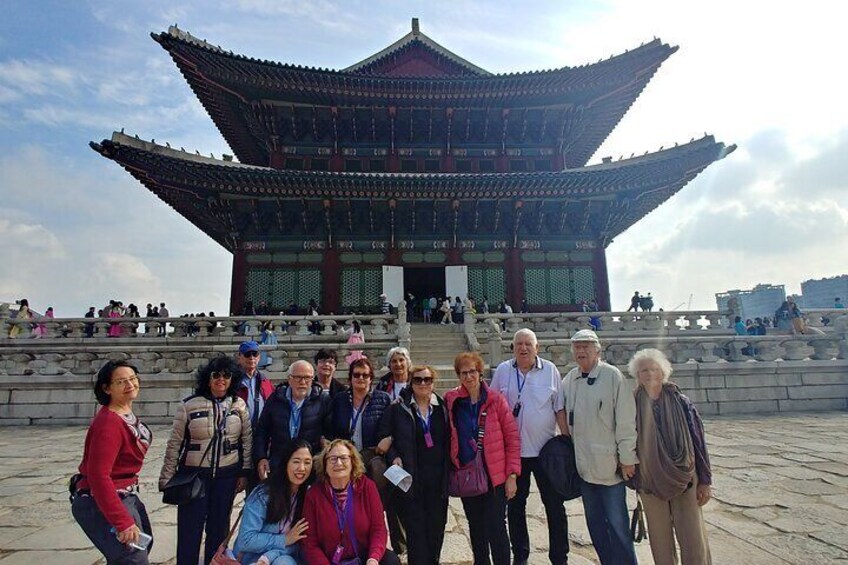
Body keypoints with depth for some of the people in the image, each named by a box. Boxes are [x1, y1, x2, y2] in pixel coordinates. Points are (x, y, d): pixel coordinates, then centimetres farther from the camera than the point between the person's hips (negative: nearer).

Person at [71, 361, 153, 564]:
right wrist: (123, 521, -29)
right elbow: (98, 475, -30)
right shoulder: (108, 423, -27)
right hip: (101, 502, -10)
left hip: (124, 494, 10)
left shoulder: (126, 412, 2)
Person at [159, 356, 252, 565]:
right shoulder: (189, 405, -8)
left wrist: (245, 472, 0)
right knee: (189, 528, 6)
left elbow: (247, 440, 2)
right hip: (194, 475, -2)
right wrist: (166, 478, -3)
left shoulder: (239, 405, -2)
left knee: (219, 526, 14)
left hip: (227, 476, 2)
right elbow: (174, 444, -3)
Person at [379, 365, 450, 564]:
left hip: (437, 479, 2)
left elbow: (449, 440, 9)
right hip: (410, 478, -2)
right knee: (415, 528, -1)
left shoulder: (442, 407, 5)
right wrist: (393, 457, -11)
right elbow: (385, 437, 3)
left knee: (437, 525, 10)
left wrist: (448, 470, 2)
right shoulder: (398, 408, -1)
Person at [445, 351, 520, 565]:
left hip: (495, 475, -3)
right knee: (476, 528, 17)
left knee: (496, 529, 0)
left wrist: (512, 474, -9)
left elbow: (512, 437, -5)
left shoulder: (496, 399, -7)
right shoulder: (451, 400, -1)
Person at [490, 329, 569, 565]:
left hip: (545, 448, -1)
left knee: (555, 505, 7)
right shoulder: (502, 371, 0)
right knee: (515, 504, 14)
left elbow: (559, 408, 1)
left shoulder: (550, 370, -2)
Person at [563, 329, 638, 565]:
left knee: (617, 523, 3)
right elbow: (563, 414, 16)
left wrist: (627, 457, -11)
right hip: (583, 465, 5)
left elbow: (626, 419, -11)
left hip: (608, 464, -5)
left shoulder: (612, 376, -11)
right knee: (594, 523, 16)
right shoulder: (570, 379, 5)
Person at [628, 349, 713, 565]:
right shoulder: (634, 406, -4)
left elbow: (698, 442, -1)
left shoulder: (681, 402, -4)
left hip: (684, 479, 0)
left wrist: (705, 481, -2)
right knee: (660, 539, 11)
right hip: (650, 481, 1)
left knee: (693, 539, 3)